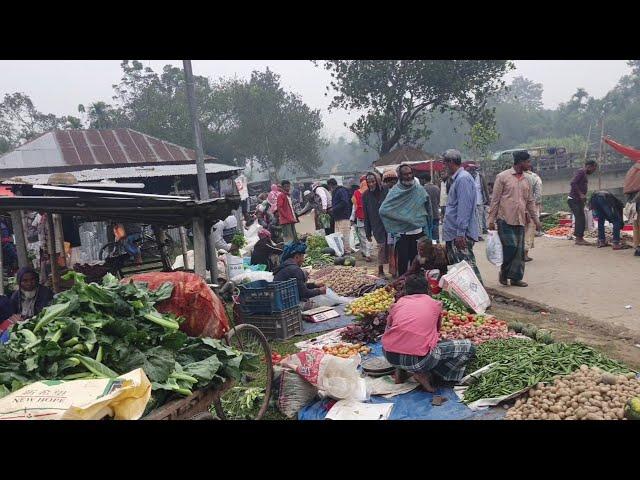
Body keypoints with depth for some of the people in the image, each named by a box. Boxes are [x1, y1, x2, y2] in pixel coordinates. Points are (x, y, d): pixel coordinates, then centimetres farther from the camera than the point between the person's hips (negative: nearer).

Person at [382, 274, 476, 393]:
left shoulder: (398, 303, 21)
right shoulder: (435, 304, 17)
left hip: (390, 356, 4)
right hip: (419, 360, -4)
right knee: (469, 347, 10)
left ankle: (401, 370, 17)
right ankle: (426, 374, 2)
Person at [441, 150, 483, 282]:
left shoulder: (463, 179, -13)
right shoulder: (457, 179, 19)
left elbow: (464, 207, -20)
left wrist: (460, 233, -22)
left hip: (460, 235, -11)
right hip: (453, 234, 11)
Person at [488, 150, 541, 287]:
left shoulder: (526, 180, 15)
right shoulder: (502, 177, -3)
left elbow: (530, 201, 21)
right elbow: (495, 199, -4)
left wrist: (536, 219, 16)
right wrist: (491, 219, -7)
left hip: (520, 220, 6)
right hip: (505, 219, -6)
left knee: (519, 250, 5)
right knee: (510, 247, -12)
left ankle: (516, 277, 13)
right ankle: (504, 272, 11)